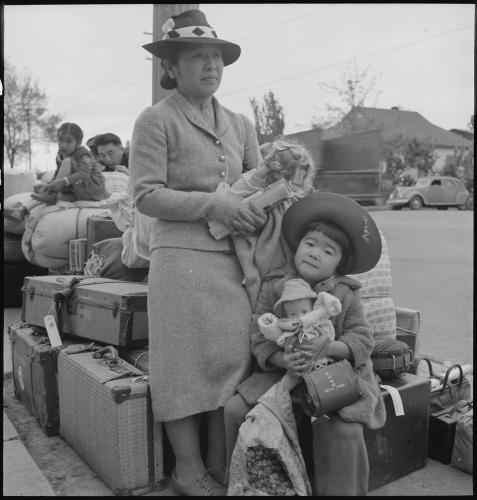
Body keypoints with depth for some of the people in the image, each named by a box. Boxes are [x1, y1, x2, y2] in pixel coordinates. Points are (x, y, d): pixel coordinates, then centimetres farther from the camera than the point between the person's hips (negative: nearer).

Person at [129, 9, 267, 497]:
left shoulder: (240, 124, 17)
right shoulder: (155, 120, 0)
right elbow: (145, 194, -8)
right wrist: (214, 204, -16)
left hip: (235, 258, 6)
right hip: (181, 257, -5)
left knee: (233, 358, 6)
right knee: (186, 363, 0)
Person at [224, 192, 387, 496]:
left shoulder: (346, 295, -4)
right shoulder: (274, 288, -2)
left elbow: (362, 339, -9)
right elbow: (259, 336, -5)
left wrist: (329, 347, -29)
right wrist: (281, 359, -25)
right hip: (282, 372, 2)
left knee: (344, 429, -27)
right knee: (236, 410, -11)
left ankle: (341, 490, 2)